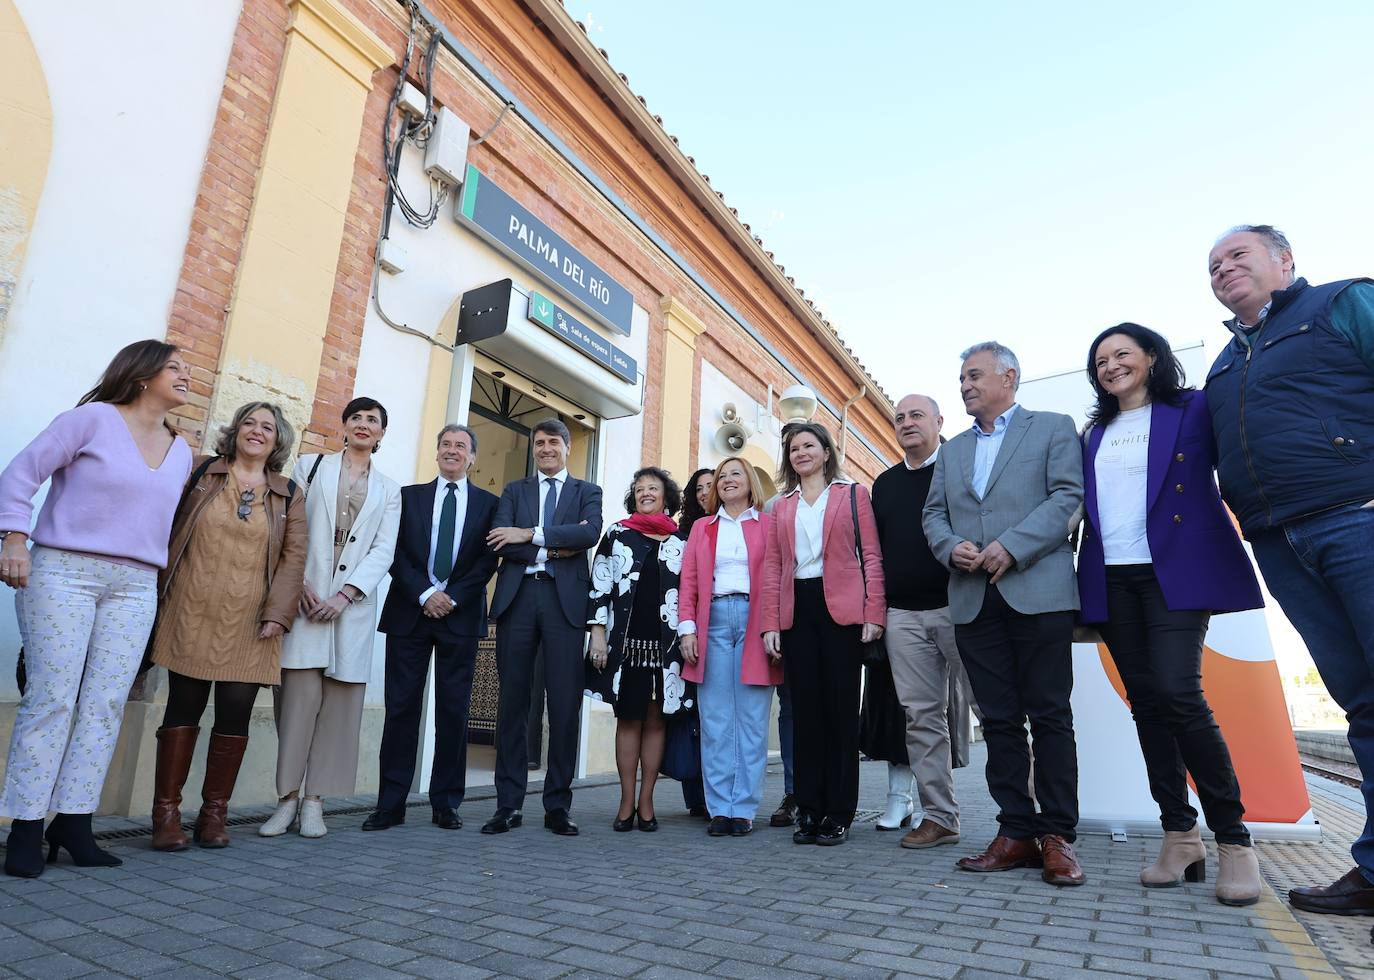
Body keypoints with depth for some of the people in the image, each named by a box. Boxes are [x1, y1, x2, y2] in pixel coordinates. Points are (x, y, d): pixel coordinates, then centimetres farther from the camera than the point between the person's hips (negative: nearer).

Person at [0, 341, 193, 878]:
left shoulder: (180, 452, 14)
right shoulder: (93, 417, -1)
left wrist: (156, 579, 11)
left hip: (136, 587, 5)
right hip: (64, 571, -4)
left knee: (105, 703, 1)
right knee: (52, 697, -5)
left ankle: (73, 821, 8)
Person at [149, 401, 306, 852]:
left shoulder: (288, 495, 9)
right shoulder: (200, 471, 9)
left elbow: (294, 556, 3)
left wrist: (277, 612, -7)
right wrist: (158, 592, 2)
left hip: (249, 623, 1)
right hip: (193, 613, 0)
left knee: (236, 714, 1)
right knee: (183, 708, 2)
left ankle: (214, 813, 14)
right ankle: (166, 814, 12)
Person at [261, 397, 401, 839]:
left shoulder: (388, 490, 15)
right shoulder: (311, 466, 12)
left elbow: (383, 550, 4)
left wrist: (345, 595, -9)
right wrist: (299, 583, -9)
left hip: (354, 601, 2)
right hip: (305, 596, -1)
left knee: (341, 699, 0)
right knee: (300, 693, -7)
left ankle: (314, 801, 8)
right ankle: (287, 797, 4)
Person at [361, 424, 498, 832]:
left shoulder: (489, 503, 9)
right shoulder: (409, 495, 11)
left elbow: (488, 561, 0)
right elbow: (397, 553, 2)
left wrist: (451, 598, -10)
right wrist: (425, 595, -10)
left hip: (461, 614, 0)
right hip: (410, 611, 1)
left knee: (454, 710, 3)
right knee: (401, 706, 2)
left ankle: (446, 804, 12)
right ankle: (390, 804, 9)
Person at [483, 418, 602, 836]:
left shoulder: (587, 492, 14)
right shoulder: (514, 490, 18)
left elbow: (590, 533, -7)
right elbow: (500, 540, 0)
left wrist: (531, 535, -10)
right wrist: (553, 549, -10)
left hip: (565, 599, -1)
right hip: (517, 597, 1)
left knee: (565, 704, -1)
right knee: (512, 700, 3)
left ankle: (558, 805, 9)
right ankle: (509, 804, 11)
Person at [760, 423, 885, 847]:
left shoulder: (853, 494, 9)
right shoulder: (781, 506, 17)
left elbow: (871, 556, 2)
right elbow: (772, 566, 11)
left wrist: (874, 614, -8)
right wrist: (770, 624, 1)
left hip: (841, 609, -3)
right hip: (796, 611, 3)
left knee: (841, 709, 2)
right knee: (806, 710, 6)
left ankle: (839, 813, 13)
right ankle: (809, 810, 15)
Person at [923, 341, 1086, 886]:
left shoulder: (1053, 428, 7)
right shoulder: (953, 450, 22)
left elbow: (1069, 497, -6)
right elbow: (933, 513, 16)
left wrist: (1011, 547, -17)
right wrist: (951, 547, -6)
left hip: (1038, 593, -4)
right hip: (974, 600, 5)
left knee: (1049, 715, 1)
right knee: (999, 719, 6)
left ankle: (1058, 836, 10)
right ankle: (1017, 831, 14)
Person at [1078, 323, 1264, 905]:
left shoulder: (1194, 411, 6)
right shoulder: (1095, 434, 18)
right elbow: (1084, 504, 15)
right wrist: (1085, 589, 6)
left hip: (1175, 571, -4)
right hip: (1111, 579, 5)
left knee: (1178, 693, -16)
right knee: (1145, 701, 4)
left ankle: (1233, 839, -1)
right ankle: (1180, 835, 14)